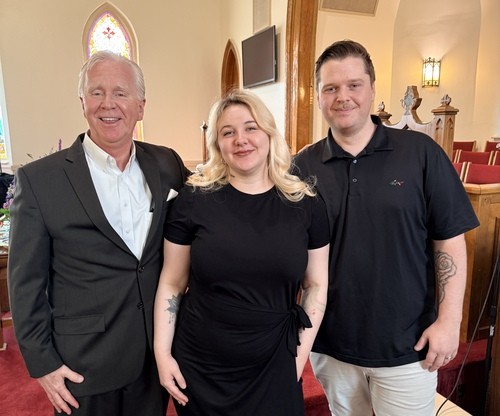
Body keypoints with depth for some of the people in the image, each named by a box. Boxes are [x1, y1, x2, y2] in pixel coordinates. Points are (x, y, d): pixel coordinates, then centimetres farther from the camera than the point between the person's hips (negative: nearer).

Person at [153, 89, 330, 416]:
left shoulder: (306, 205, -5)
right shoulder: (194, 200, -9)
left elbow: (316, 285, 2)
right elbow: (172, 283, -1)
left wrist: (300, 356, 0)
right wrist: (162, 354, -4)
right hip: (199, 368, 0)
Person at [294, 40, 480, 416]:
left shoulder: (420, 152, -8)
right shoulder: (303, 167, -4)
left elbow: (449, 241, -5)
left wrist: (449, 320, -8)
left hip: (406, 345, -1)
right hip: (330, 343, 2)